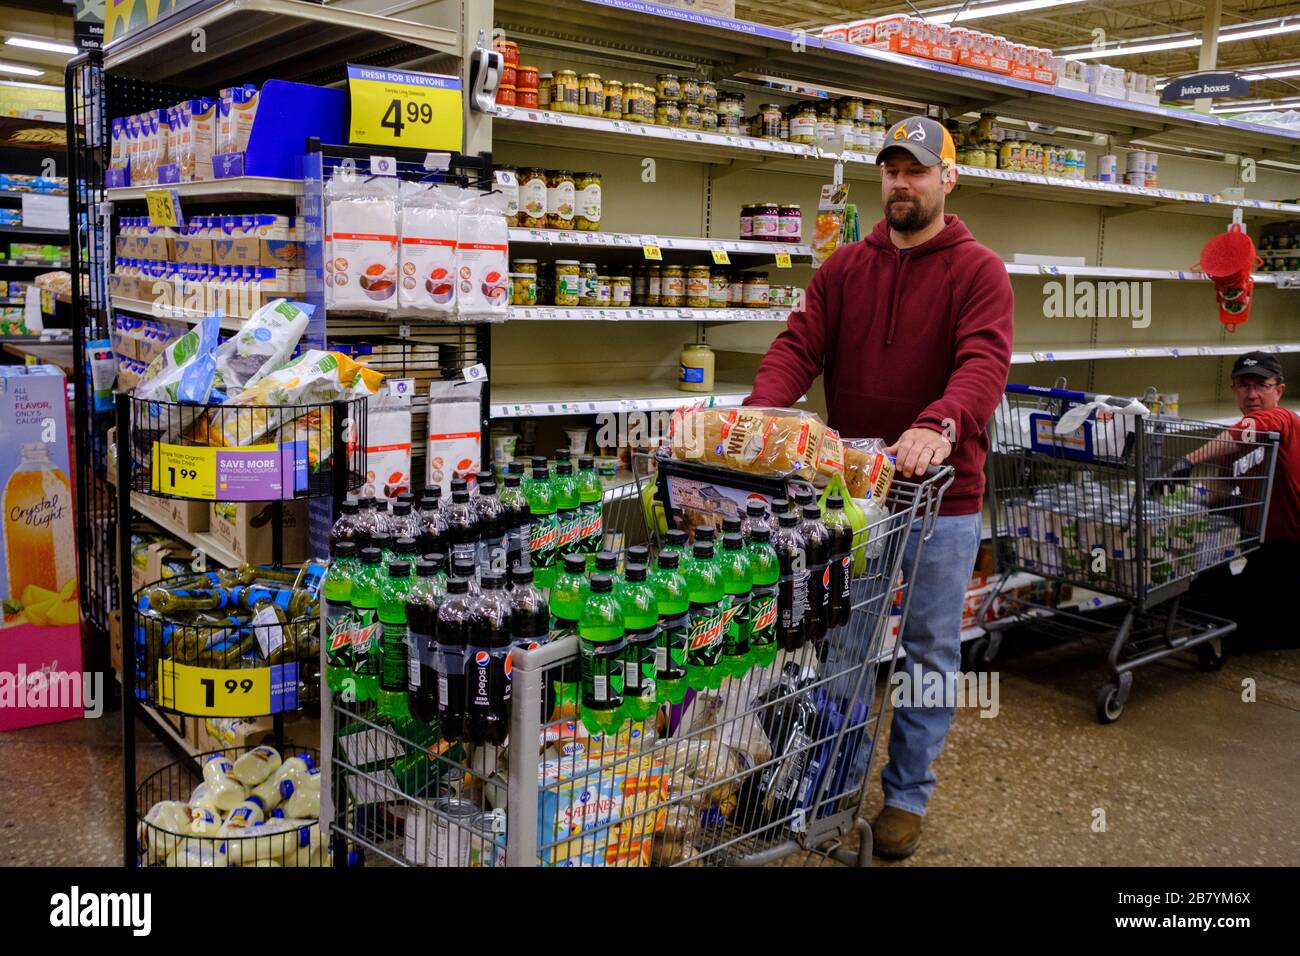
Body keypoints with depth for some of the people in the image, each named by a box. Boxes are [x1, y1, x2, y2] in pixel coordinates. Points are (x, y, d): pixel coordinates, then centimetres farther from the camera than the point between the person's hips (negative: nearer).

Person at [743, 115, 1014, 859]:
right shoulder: (845, 268, 8)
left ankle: (908, 795, 25)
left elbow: (985, 361, -20)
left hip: (941, 494, -3)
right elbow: (800, 345, -3)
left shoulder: (978, 272, -4)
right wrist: (762, 411, -23)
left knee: (930, 652, 8)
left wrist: (940, 425, -40)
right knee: (844, 643, 12)